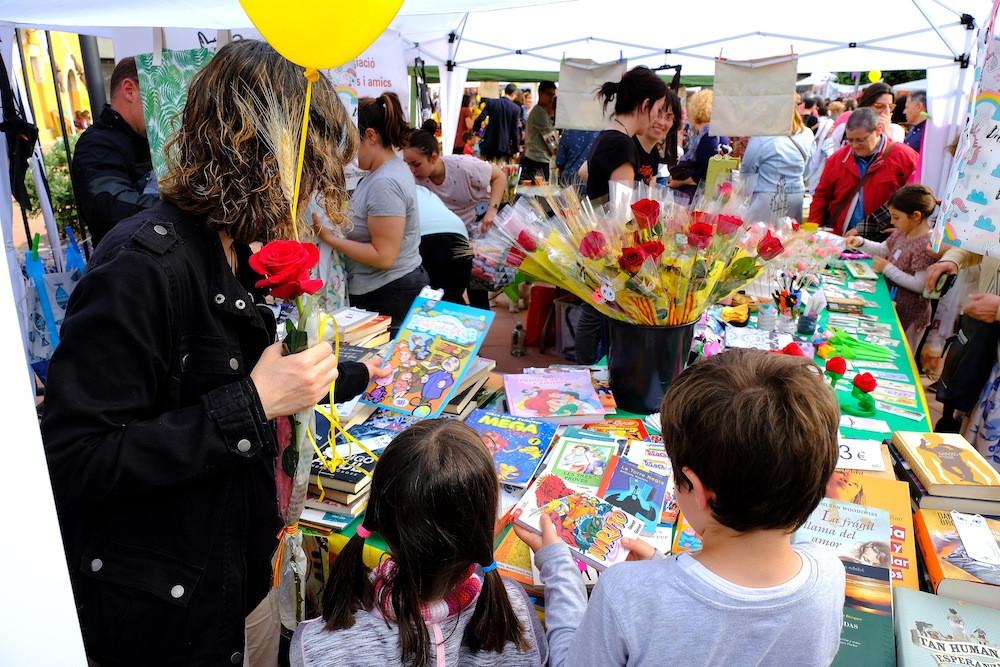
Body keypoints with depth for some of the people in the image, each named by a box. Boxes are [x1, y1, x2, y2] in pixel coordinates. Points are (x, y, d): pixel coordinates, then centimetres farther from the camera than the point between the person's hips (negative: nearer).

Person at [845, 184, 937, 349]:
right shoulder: (902, 232, 1)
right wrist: (861, 242, 1)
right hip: (892, 301, 9)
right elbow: (883, 250, 18)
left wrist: (887, 268, -22)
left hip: (907, 313, -9)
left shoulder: (925, 244, -26)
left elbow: (920, 285, -27)